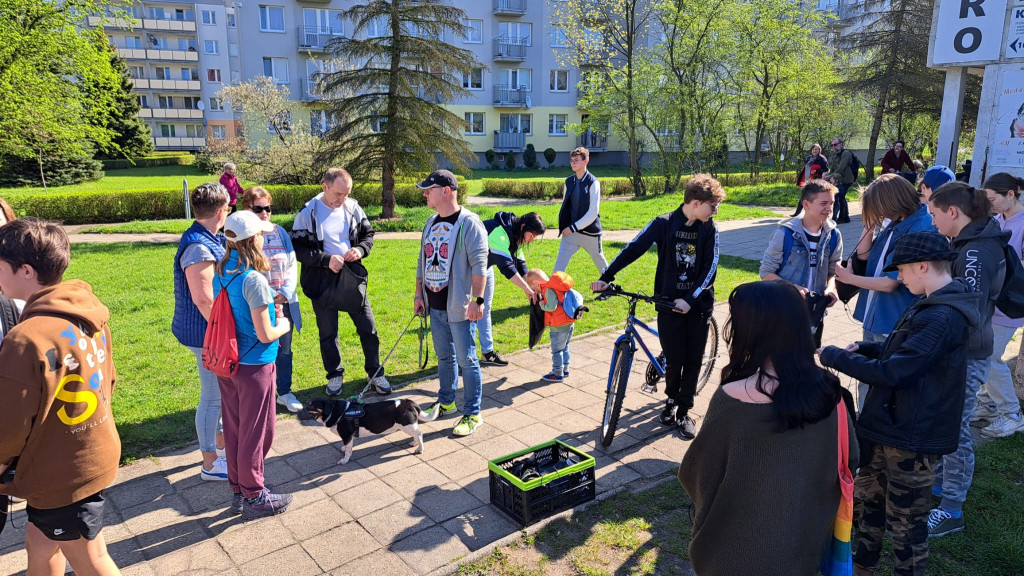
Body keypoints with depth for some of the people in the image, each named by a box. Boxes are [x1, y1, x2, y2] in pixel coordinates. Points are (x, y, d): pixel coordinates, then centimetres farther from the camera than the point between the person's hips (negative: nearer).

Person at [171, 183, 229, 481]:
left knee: (221, 389, 24)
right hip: (207, 333, -10)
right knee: (213, 396, 2)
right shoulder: (199, 248, -24)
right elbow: (204, 300, -26)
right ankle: (210, 463, 16)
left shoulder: (210, 240, 7)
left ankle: (221, 439, 43)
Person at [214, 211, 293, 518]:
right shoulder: (254, 280, -23)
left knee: (234, 429, 17)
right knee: (256, 432, 8)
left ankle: (238, 492, 32)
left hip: (226, 363, 8)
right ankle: (254, 496, 22)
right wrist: (284, 324, -2)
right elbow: (265, 335, -20)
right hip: (253, 366, -8)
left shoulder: (221, 273, 1)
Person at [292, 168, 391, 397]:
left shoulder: (352, 207, 0)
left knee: (368, 328, 8)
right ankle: (335, 375, 31)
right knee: (328, 333, 11)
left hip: (352, 277, 3)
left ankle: (375, 373, 25)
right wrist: (326, 260, -20)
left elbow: (368, 234, 12)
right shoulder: (308, 213, -11)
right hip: (323, 281, -3)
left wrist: (360, 249, -9)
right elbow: (297, 248, -11)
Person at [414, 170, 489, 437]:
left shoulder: (469, 223, -13)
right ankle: (446, 402, 36)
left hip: (459, 307, -7)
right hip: (435, 306, 7)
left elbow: (479, 264, -17)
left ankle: (472, 414, 12)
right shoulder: (431, 223, 11)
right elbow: (422, 261, 17)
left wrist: (477, 300, -22)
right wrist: (419, 294, 15)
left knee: (466, 360, 1)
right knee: (444, 357, 19)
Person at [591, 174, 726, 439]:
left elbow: (710, 268, -8)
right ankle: (671, 399, 31)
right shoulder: (664, 224, -8)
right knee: (674, 360, 1)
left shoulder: (709, 229, -3)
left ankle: (683, 412, 22)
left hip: (698, 304, 2)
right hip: (668, 303, -2)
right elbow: (633, 249, -8)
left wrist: (689, 299, -19)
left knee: (693, 360, 5)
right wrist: (605, 278, -13)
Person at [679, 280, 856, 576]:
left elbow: (695, 473, -16)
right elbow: (849, 460, 2)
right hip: (805, 546, 4)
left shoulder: (733, 398, -27)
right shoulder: (828, 389, -13)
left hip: (741, 551, -4)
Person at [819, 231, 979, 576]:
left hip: (913, 438, -10)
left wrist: (835, 357, -19)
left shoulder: (940, 319, -27)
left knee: (906, 521, 8)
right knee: (866, 499, 23)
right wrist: (864, 348, 0)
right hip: (892, 428, 10)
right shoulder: (936, 306, 6)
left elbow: (891, 373, -29)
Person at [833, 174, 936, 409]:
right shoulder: (892, 223, 2)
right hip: (873, 316, 9)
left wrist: (849, 278, -8)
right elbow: (863, 254, 10)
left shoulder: (920, 231, -23)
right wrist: (870, 223, -3)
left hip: (894, 325, -9)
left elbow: (889, 283, -22)